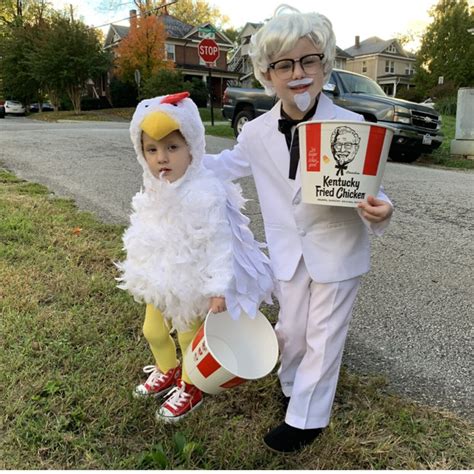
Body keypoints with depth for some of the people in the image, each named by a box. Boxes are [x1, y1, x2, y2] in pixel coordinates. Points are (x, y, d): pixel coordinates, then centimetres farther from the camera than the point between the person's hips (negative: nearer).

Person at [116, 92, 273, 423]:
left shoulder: (205, 194, -29)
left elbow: (219, 243, -27)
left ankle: (190, 390, 43)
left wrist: (219, 288, -28)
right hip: (162, 280, 8)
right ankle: (167, 372, 55)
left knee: (189, 338, 15)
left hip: (192, 284, -8)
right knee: (153, 332, 25)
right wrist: (139, 269, 21)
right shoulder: (155, 189, -3)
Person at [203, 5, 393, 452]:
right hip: (291, 251, 3)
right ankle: (293, 386, 49)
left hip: (338, 248, -3)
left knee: (323, 337, 11)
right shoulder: (257, 132, -5)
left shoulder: (351, 126, -16)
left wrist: (377, 210, -33)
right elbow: (229, 165, 14)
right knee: (292, 330, 19)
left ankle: (305, 418, 32)